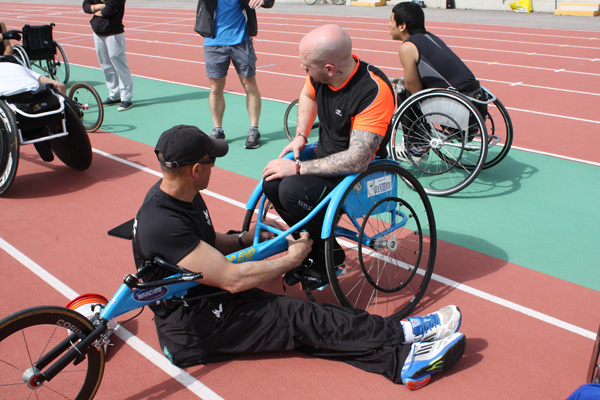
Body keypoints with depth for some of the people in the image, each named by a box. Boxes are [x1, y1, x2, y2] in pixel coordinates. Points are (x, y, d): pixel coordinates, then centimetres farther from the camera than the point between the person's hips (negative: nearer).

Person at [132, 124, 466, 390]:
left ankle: (404, 360, -18)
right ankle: (403, 355, -16)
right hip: (192, 331, -8)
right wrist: (292, 259, -14)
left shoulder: (183, 195, 4)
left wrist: (247, 238, 3)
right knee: (299, 318, -18)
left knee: (300, 312, -10)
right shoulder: (161, 223, -28)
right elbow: (233, 279, -27)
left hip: (210, 297, 9)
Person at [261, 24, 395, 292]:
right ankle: (312, 246, 6)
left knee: (292, 190, -28)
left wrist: (298, 168, -27)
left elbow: (357, 160, -33)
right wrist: (300, 137, 6)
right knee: (271, 183, -14)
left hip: (361, 172, -7)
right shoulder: (319, 74, -8)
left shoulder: (374, 92, -29)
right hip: (325, 158, 8)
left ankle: (328, 254, -2)